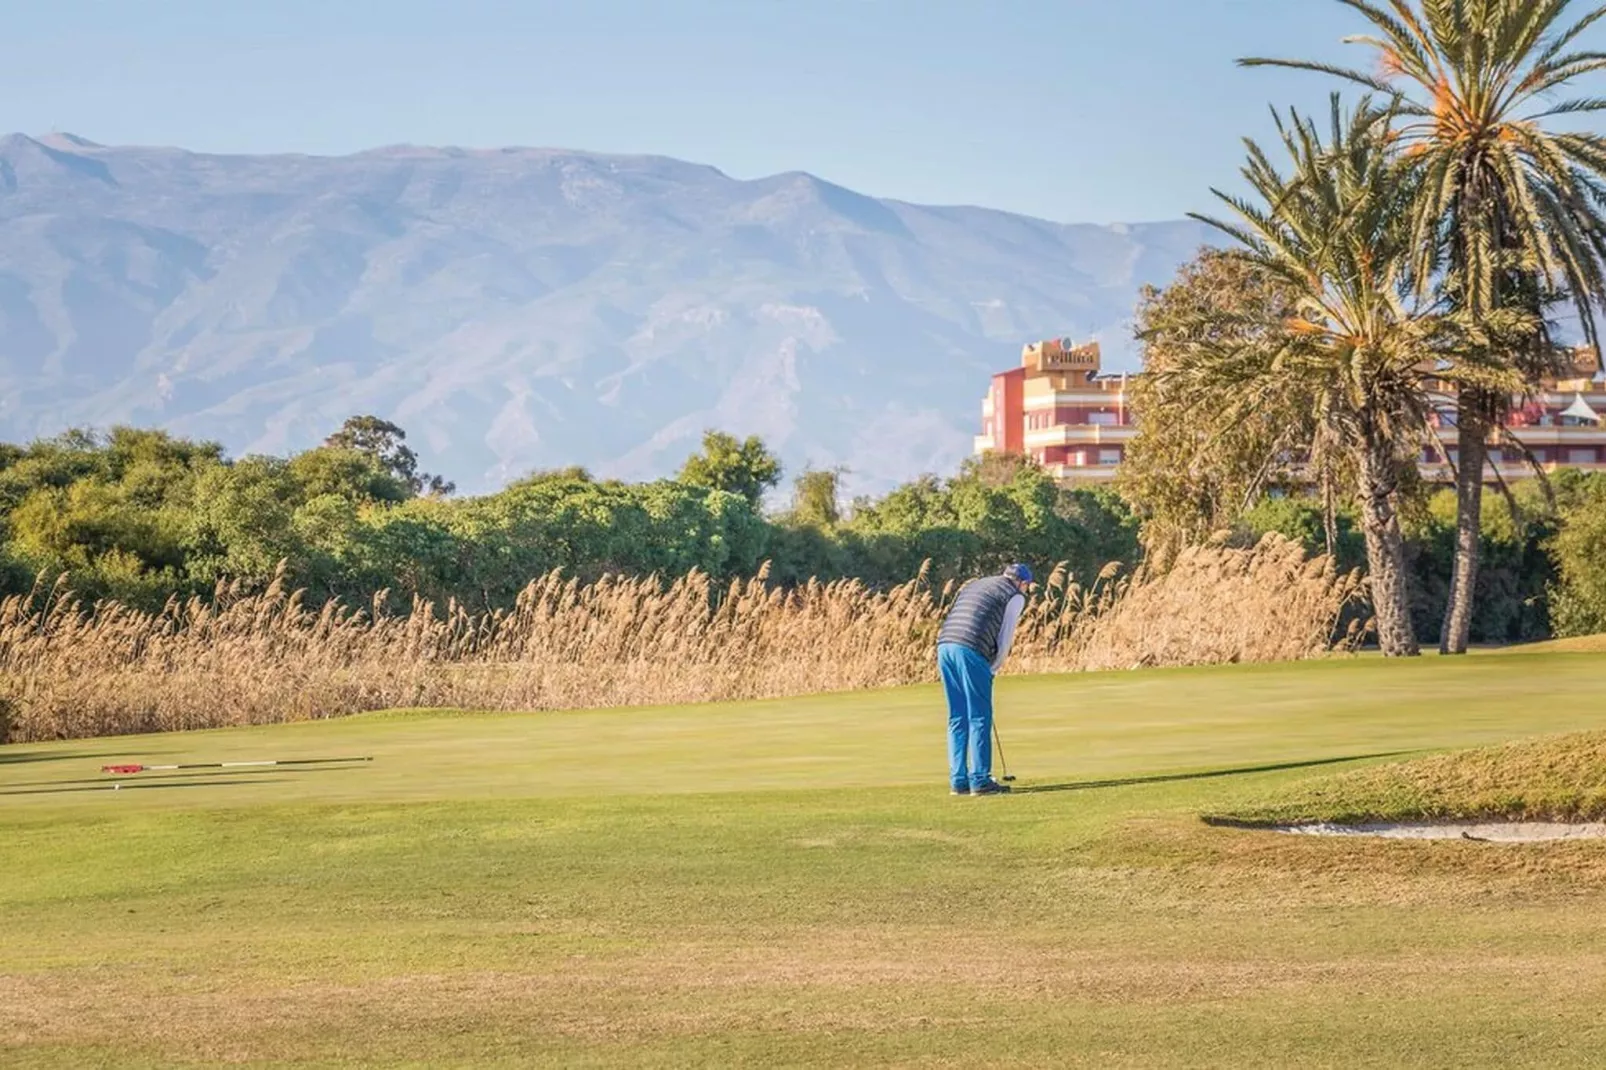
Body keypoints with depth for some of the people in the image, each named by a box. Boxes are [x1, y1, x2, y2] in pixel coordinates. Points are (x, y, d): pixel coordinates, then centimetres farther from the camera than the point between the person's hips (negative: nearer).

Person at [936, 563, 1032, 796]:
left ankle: (959, 781, 10)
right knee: (979, 718, -1)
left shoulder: (973, 585, 29)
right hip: (971, 651, -7)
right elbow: (1005, 639, 4)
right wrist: (993, 671, 16)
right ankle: (980, 780, -3)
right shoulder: (1015, 597, 9)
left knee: (957, 718, 11)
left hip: (945, 645, 7)